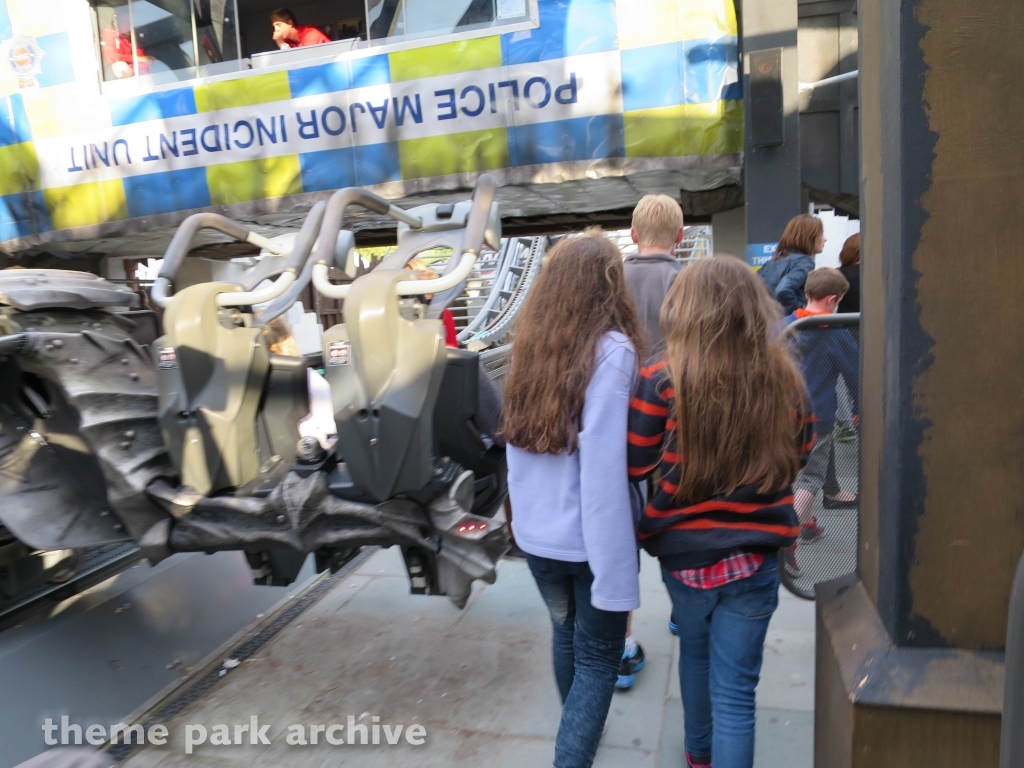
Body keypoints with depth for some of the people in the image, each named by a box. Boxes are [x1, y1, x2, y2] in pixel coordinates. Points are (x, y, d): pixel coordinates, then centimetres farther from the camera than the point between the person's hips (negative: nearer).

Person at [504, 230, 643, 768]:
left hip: (535, 533, 6)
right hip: (589, 538, -6)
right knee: (597, 656, 13)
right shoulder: (611, 351, -19)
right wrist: (616, 575, -20)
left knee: (566, 632, 27)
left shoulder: (530, 347, -2)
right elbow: (604, 466, -23)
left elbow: (518, 445, 4)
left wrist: (528, 516, 12)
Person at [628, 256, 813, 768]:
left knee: (695, 652, 27)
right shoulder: (782, 377, -10)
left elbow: (635, 463, -7)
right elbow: (799, 450, 8)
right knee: (735, 691, 10)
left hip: (683, 553, 1)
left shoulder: (661, 380, -17)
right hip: (753, 558, 0)